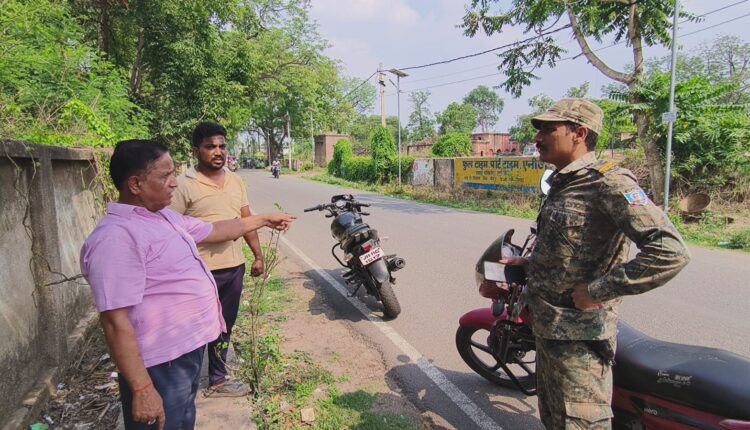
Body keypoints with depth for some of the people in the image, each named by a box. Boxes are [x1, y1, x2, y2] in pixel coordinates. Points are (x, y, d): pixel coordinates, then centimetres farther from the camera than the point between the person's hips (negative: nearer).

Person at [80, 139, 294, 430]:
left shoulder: (165, 217, 6)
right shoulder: (116, 237, -25)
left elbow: (214, 230, 20)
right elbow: (115, 322, -26)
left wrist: (263, 220, 26)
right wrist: (142, 390, -26)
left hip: (189, 348, 9)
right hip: (162, 365, -9)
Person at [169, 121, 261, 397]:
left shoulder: (236, 181, 8)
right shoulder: (184, 185, -11)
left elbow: (246, 220, 14)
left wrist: (258, 255, 10)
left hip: (234, 267, 6)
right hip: (201, 272, -6)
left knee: (223, 328, 19)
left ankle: (217, 380, 36)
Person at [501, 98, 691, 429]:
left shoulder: (608, 181, -19)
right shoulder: (562, 184, 11)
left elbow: (670, 252, -28)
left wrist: (598, 291, -25)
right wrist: (529, 262, 11)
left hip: (579, 339, -9)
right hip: (547, 328, 9)